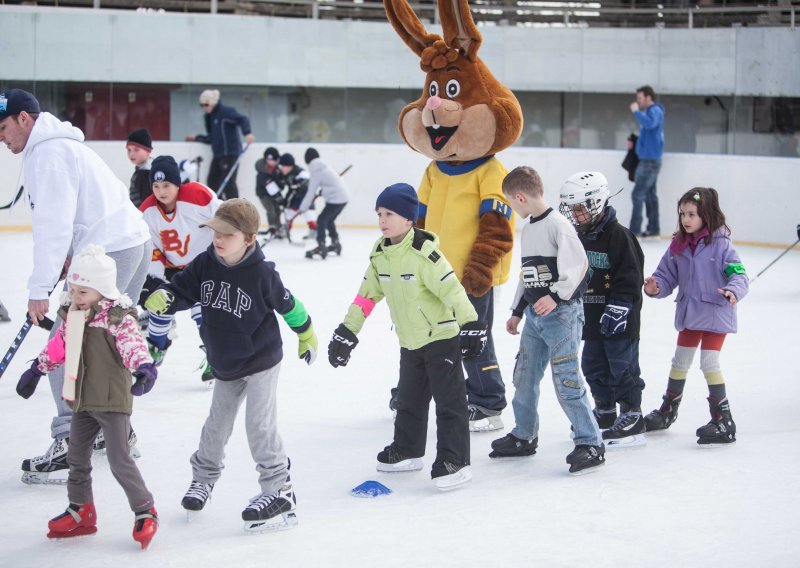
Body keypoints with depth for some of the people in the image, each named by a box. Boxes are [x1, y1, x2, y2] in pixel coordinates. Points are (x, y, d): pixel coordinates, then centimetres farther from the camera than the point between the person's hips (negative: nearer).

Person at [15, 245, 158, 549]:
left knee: (119, 461, -7)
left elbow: (132, 344, -30)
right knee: (76, 458, 16)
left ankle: (145, 511, 7)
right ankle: (80, 512, 32)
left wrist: (145, 367, -48)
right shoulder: (72, 317, 6)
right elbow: (58, 347, 19)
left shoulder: (119, 319, -16)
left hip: (112, 401, -8)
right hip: (82, 400, 8)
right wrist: (36, 370, 26)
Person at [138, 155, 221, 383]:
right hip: (174, 266, 5)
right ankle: (156, 345, 33)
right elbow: (150, 248, -5)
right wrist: (154, 277, -15)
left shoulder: (197, 196, -29)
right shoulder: (148, 211, -13)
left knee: (203, 304, -19)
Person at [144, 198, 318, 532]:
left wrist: (306, 334, 8)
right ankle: (204, 474, 41)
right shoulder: (205, 265, -9)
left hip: (261, 360, -5)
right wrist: (162, 299, -29)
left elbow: (287, 304, -6)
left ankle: (278, 492, -5)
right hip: (225, 364, 5)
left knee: (260, 423, -12)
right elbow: (182, 290, -6)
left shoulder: (261, 274, -20)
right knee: (218, 421, 18)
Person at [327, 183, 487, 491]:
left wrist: (471, 324, -29)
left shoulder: (423, 252, -21)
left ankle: (455, 461, -4)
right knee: (408, 399, 19)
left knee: (449, 400, -5)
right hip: (409, 342, 8)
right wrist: (346, 333, 10)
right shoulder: (380, 254, 3)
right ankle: (407, 451, 34)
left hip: (441, 337, -8)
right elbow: (367, 295, 9)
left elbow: (451, 288, -25)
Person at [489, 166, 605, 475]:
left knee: (566, 380, -10)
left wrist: (556, 297, -26)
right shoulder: (528, 229, 15)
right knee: (524, 375, 14)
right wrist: (517, 311, 24)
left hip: (561, 312, -9)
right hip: (534, 314, 9)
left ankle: (590, 444, -4)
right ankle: (524, 436, 29)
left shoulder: (557, 225, -14)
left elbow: (579, 264, -22)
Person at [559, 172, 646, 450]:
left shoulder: (619, 236, -14)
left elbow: (630, 277, -17)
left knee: (622, 367, -4)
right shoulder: (578, 237, 12)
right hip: (591, 317, 8)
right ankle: (605, 413, 27)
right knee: (594, 367, 13)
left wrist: (617, 308, -20)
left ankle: (632, 419, 3)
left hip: (619, 319, -8)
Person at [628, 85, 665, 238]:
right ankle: (653, 228, 13)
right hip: (649, 160, 10)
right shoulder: (650, 112, 17)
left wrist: (636, 111, -23)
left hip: (650, 161, -10)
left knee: (638, 194, -11)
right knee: (650, 194, 11)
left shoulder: (655, 111, -13)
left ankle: (634, 229, -11)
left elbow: (649, 123, -35)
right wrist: (635, 142, 11)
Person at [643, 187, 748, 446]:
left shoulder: (721, 244, -15)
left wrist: (733, 291, -37)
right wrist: (656, 287, -13)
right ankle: (667, 411, 36)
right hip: (688, 313, 6)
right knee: (680, 361, 19)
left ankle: (723, 421, -4)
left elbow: (739, 275, -17)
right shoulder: (678, 245, 1)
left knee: (709, 362, -11)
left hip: (716, 314, -6)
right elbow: (668, 275, 7)